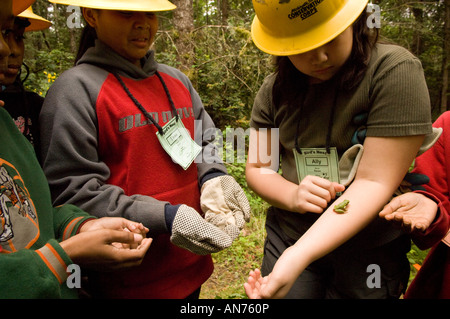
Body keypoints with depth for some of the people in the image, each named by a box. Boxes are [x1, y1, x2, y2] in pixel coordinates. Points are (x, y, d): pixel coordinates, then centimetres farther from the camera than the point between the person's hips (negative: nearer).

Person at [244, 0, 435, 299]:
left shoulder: (396, 70, -18)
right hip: (286, 237, 3)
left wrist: (297, 257, -32)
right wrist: (292, 195, -21)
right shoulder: (274, 90, -4)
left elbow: (374, 182, -23)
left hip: (369, 251, -3)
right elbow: (258, 168, 2)